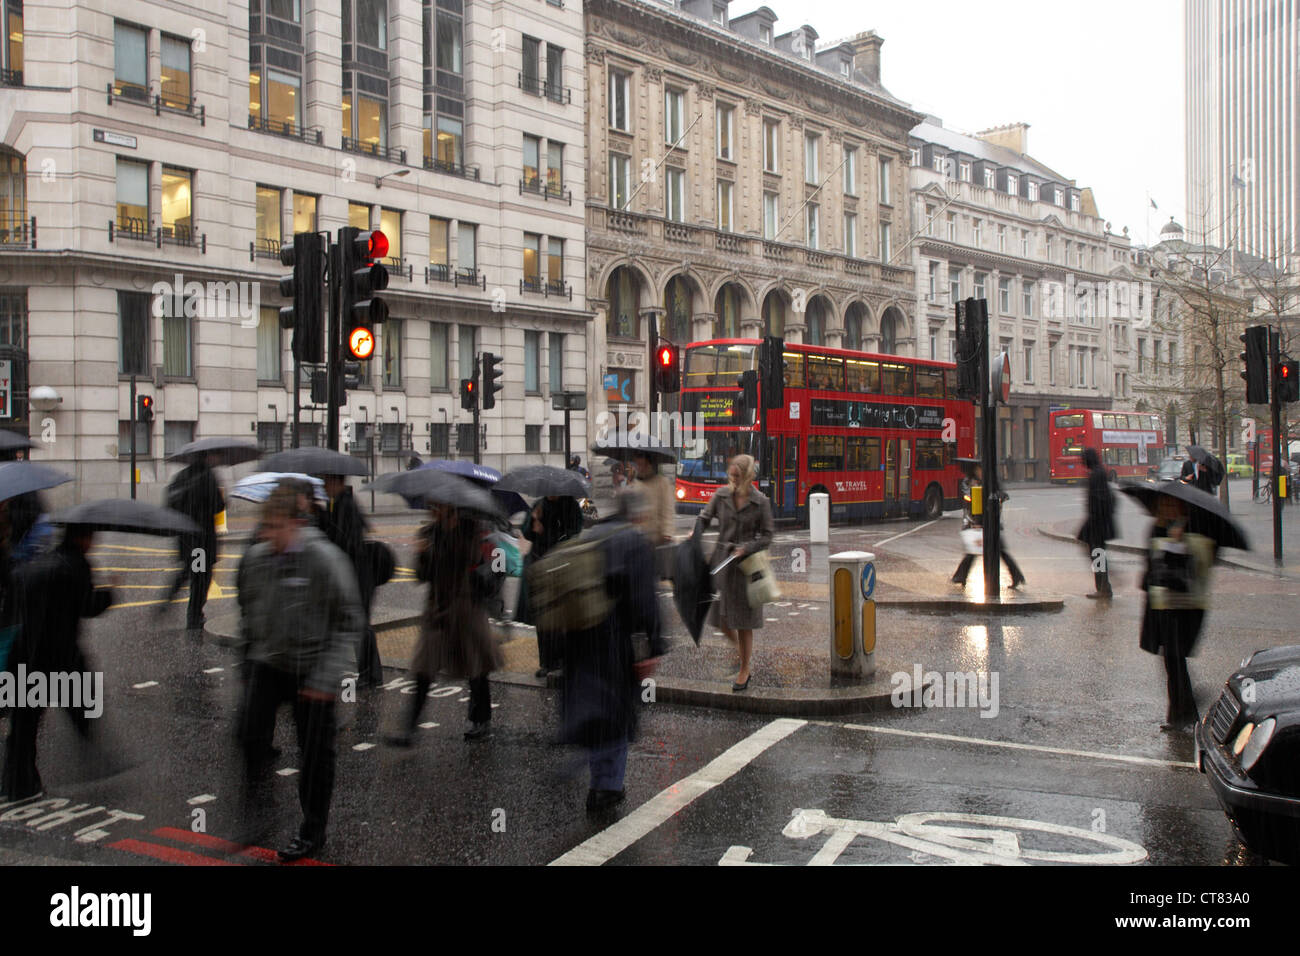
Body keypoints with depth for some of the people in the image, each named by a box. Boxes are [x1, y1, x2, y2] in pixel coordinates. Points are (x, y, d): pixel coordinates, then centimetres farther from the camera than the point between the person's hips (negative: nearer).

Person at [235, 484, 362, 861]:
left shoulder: (325, 559, -14)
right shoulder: (255, 557, 1)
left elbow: (349, 622, -11)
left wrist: (327, 677, -14)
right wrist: (244, 656, 15)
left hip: (311, 668, -4)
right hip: (266, 663, 4)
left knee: (315, 751, 6)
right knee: (251, 735, -8)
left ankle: (313, 830, 22)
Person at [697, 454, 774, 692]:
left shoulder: (761, 502, -8)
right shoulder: (722, 494, 0)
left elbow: (766, 536, -2)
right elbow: (705, 517, 10)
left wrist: (745, 548, -16)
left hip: (745, 563, -3)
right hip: (721, 559, 3)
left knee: (743, 621, 2)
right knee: (721, 618, 6)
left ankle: (744, 671, 18)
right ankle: (741, 651, 36)